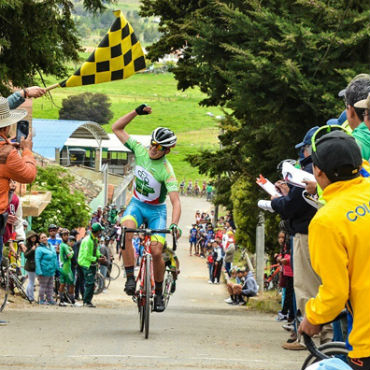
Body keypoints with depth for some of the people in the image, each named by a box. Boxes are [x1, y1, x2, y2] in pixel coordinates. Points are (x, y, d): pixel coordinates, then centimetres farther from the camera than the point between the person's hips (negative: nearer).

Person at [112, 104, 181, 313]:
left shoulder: (166, 171, -25)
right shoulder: (140, 150, -12)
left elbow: (176, 201, -32)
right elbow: (117, 128, -6)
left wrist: (174, 224, -48)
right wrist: (136, 112, -19)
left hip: (156, 210, -3)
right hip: (137, 204, 3)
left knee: (156, 252, -15)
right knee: (126, 231, -31)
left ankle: (159, 293, 8)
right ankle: (130, 278, -26)